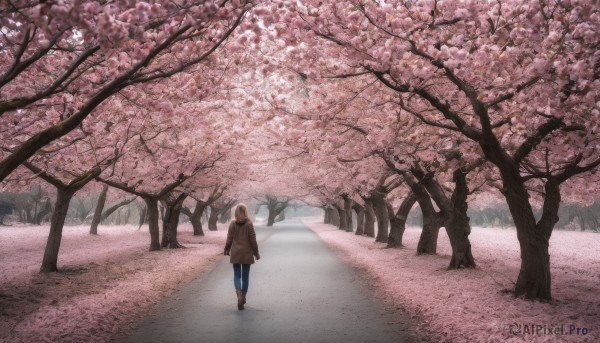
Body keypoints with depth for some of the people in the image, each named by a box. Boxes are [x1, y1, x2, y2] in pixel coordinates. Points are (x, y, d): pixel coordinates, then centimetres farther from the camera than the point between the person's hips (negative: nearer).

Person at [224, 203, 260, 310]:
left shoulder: (232, 224, -5)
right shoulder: (249, 223, -9)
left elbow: (229, 239, -1)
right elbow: (253, 240, -8)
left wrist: (226, 250, 16)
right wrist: (256, 253, 2)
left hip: (235, 253, 1)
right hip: (247, 253, -1)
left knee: (237, 275, 6)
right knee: (245, 276, 13)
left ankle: (239, 296, -15)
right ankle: (243, 297, 22)